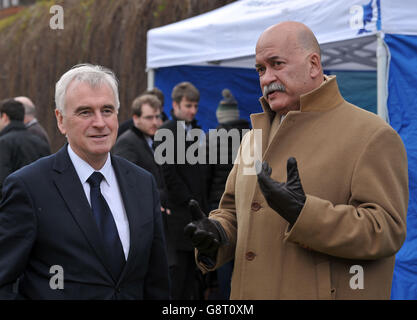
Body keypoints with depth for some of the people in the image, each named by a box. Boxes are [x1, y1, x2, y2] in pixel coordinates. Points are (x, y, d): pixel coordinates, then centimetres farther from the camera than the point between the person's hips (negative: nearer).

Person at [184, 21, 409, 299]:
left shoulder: (372, 136, -10)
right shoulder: (255, 138, 13)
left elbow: (387, 230, -18)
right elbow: (233, 211, 18)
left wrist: (303, 212, -28)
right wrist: (215, 235, -4)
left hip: (323, 293, -6)